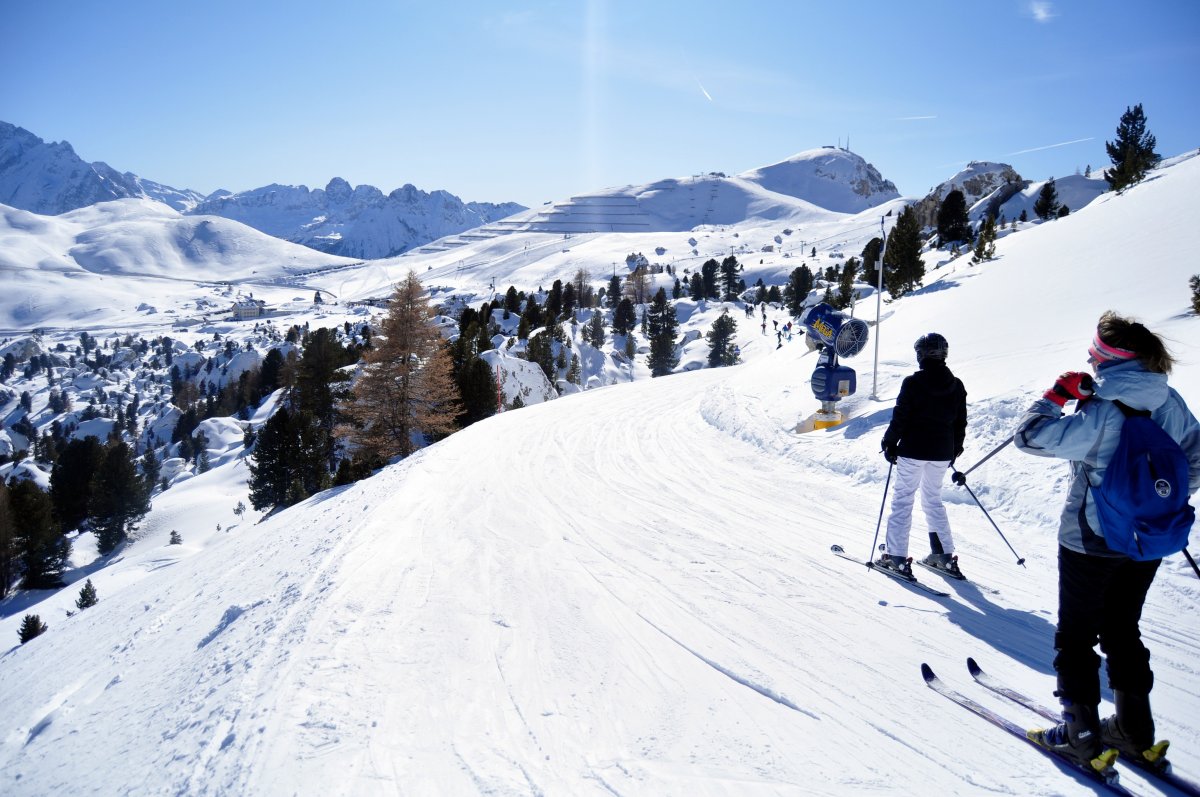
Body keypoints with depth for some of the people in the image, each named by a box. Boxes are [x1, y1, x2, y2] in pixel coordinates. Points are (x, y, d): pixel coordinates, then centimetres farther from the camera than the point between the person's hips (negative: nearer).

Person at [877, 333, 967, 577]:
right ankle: (945, 555, 20)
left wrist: (890, 444, 0)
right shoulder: (956, 385, 3)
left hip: (913, 451, -5)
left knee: (902, 501, 3)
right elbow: (961, 422, 8)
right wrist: (954, 449, 20)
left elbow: (900, 418, -12)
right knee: (933, 500, 20)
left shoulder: (912, 382, -12)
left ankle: (897, 557, 2)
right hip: (942, 453, 5)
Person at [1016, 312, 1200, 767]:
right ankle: (1135, 732, 31)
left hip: (1090, 541, -7)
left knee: (1075, 635, 9)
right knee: (1123, 631, 22)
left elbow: (1030, 436, -24)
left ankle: (1081, 734, 18)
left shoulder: (1101, 414, -24)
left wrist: (1056, 395, -10)